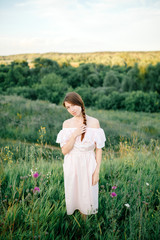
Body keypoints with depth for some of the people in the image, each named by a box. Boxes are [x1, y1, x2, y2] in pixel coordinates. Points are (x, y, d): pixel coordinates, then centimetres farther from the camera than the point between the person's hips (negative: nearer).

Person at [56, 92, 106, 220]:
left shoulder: (94, 122, -6)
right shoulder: (66, 124, -1)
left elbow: (99, 149, -4)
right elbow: (64, 151, -6)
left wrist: (97, 171, -8)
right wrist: (75, 135, -19)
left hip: (88, 166, -1)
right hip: (72, 166, 2)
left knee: (88, 196, 9)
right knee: (73, 195, 12)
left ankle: (85, 219, 34)